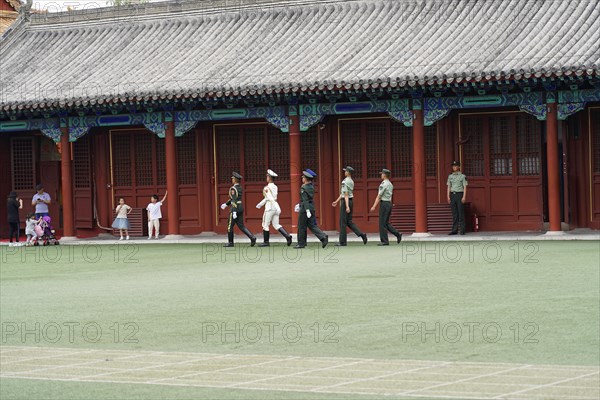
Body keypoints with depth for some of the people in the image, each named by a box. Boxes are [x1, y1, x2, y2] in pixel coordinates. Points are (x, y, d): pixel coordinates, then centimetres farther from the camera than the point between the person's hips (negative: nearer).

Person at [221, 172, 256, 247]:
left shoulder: (233, 189, -15)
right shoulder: (239, 187, 13)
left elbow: (234, 200, -21)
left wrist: (234, 212, -24)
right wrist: (226, 204, 30)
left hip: (235, 208, -8)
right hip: (241, 208, 8)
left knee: (230, 226, 5)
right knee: (241, 226, 8)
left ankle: (230, 242, 12)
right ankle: (252, 237, -7)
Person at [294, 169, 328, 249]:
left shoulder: (303, 188, -15)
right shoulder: (311, 187, 11)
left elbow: (305, 200, -22)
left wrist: (307, 210, -28)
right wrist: (300, 205, 31)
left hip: (305, 209, -8)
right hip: (312, 207, 8)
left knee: (301, 226, 3)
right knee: (312, 226, 8)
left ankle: (301, 243, 10)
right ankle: (323, 237, -8)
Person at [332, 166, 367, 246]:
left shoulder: (345, 182, -16)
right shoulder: (351, 182, 14)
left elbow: (346, 195, -22)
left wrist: (347, 206, -26)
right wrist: (336, 201, 27)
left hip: (346, 201, -9)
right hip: (351, 201, 9)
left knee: (343, 222, -2)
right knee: (349, 222, 11)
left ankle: (342, 241, 2)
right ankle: (361, 234, -2)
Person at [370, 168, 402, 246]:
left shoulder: (383, 184, -14)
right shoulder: (390, 184, 14)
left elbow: (379, 196, -15)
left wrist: (374, 206, -14)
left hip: (384, 204, -9)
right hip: (389, 203, 9)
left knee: (382, 223, -4)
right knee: (386, 223, 15)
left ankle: (384, 241, -3)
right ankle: (397, 234, 5)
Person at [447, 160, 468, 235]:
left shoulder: (462, 176, 1)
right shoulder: (450, 176, 13)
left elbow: (465, 187, -3)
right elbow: (449, 187, 13)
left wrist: (464, 197, -12)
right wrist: (448, 197, 5)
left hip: (459, 194, -4)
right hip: (452, 195, 4)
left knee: (461, 213, -6)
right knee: (454, 214, 4)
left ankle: (462, 230, -5)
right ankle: (454, 230, 4)